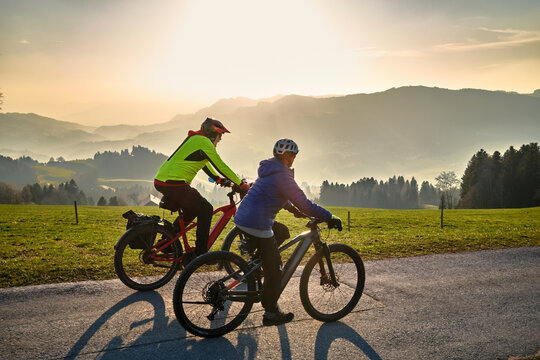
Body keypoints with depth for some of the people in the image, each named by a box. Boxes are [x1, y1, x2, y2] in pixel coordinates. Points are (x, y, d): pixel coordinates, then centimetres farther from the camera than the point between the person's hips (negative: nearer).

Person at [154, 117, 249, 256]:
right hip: (173, 184, -10)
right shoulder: (204, 142, -8)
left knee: (192, 209, 24)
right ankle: (200, 253, 1)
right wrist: (242, 184, -3)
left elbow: (205, 164, 32)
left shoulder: (195, 139, 21)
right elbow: (221, 166, -10)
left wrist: (219, 179, 32)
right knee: (206, 210, 0)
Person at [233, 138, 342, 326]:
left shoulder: (269, 170, 14)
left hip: (242, 217, 9)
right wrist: (330, 217, -8)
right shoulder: (282, 175, -15)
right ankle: (271, 314, 12)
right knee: (274, 269, 2)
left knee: (282, 232, 27)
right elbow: (304, 204, -15)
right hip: (257, 225, -9)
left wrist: (293, 209, 28)